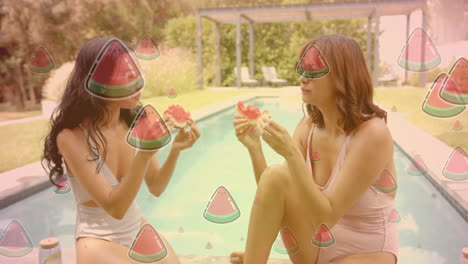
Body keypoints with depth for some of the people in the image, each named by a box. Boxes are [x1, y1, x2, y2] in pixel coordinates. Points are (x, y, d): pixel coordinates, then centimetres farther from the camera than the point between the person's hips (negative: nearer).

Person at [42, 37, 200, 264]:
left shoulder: (134, 122, -7)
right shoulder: (72, 136, -22)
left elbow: (156, 188, -2)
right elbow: (114, 207, -24)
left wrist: (175, 149, -19)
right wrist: (145, 152, -35)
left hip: (138, 230, 5)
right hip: (99, 241, -4)